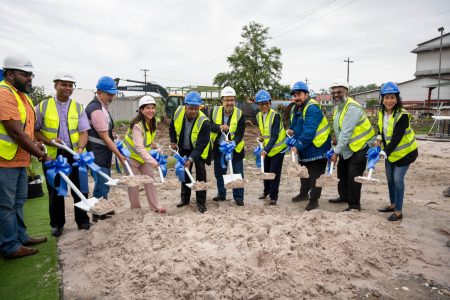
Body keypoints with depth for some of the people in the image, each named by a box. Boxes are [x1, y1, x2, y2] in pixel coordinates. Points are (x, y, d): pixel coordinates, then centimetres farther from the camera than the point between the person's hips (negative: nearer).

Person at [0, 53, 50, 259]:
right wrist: (42, 156, -17)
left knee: (18, 202, 19)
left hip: (19, 161, 10)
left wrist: (36, 147, 7)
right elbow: (17, 133, -23)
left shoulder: (22, 95, 14)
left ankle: (20, 237, 32)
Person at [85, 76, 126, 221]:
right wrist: (119, 155, -15)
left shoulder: (101, 106, 11)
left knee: (105, 182, 18)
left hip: (103, 152, 10)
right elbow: (105, 137, -19)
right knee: (101, 183, -2)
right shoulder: (96, 110, -20)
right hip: (97, 154, -10)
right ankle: (98, 214, 12)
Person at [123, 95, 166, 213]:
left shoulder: (152, 123, -4)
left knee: (150, 180, 7)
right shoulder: (137, 125, -29)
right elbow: (139, 147, -35)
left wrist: (151, 144, 0)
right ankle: (136, 208, 18)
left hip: (144, 156, 7)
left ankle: (155, 206, 15)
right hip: (131, 156, -7)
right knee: (133, 184, 3)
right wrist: (152, 161, -40)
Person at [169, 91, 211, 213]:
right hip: (184, 149, 5)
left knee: (200, 173, -8)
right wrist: (173, 141, -6)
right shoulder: (178, 112, -21)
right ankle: (185, 198, 29)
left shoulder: (204, 122, -34)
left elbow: (201, 145, -34)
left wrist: (191, 159, -41)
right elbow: (172, 127, 1)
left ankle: (201, 202, 5)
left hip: (199, 150, -4)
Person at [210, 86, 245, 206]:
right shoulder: (215, 111, -5)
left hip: (235, 148, -3)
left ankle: (238, 197, 16)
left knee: (238, 174, 2)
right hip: (218, 148, 3)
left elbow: (240, 134, -15)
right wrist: (219, 127, -27)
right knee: (219, 173, 15)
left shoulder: (239, 114, -12)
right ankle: (221, 194, 33)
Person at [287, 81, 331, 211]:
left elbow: (309, 132, -32)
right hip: (304, 149, 10)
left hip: (317, 148, -10)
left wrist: (298, 146, -32)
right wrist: (291, 130, -3)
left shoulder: (312, 108, -24)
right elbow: (295, 123, 20)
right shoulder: (297, 108, 7)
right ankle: (304, 193, 41)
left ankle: (314, 200, 12)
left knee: (315, 176, 0)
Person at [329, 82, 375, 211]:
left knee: (353, 176, -9)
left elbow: (346, 133, -30)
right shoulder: (337, 106, 6)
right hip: (347, 147, 10)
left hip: (361, 145, -9)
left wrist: (336, 152, -29)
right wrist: (337, 146, 5)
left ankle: (354, 204, 3)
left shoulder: (352, 108, -25)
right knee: (342, 171, 19)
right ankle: (344, 196, 37)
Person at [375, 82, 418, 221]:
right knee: (390, 178, 15)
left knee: (398, 179, -9)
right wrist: (379, 139, -5)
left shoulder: (402, 115, -25)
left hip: (404, 152, -7)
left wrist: (384, 152, -38)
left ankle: (398, 212, 3)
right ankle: (392, 204, 33)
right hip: (390, 152, 7)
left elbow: (397, 138, -31)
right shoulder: (382, 112, -4)